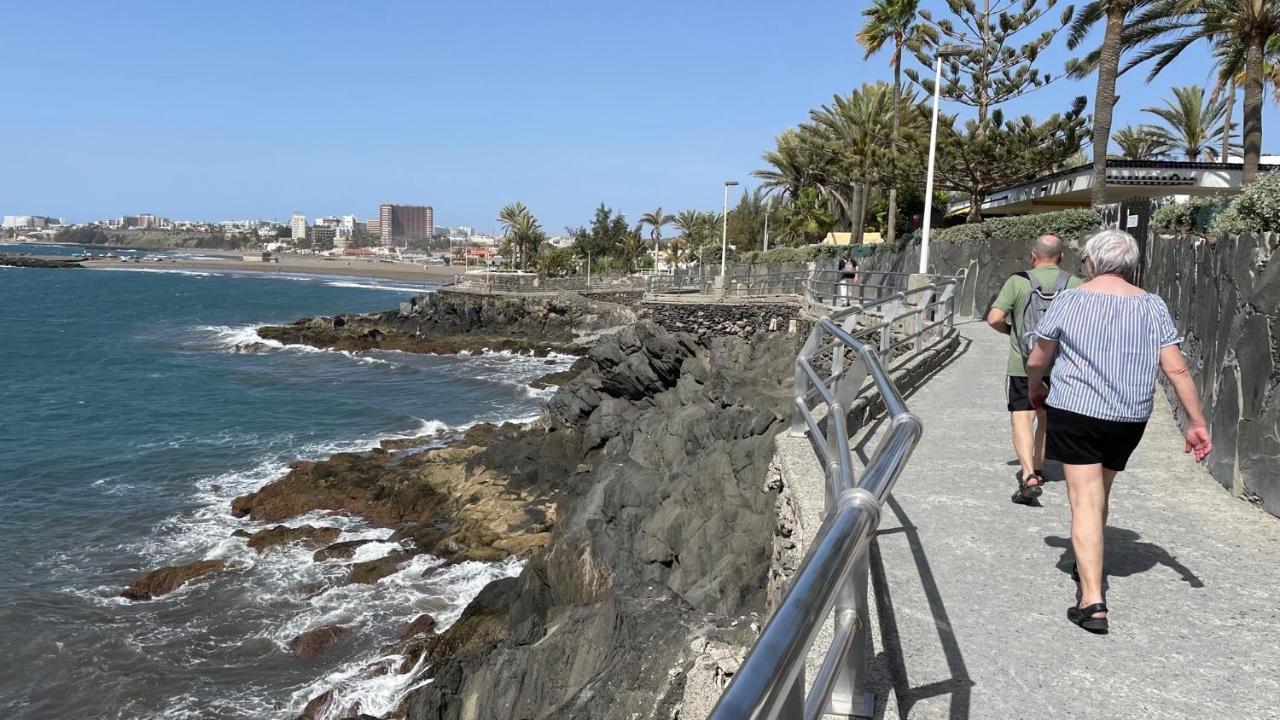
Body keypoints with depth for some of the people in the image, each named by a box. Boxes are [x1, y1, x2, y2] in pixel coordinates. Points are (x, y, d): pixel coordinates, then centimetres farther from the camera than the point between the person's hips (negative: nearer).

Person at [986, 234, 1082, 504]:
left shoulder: (1018, 281, -8)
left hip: (1023, 364, -3)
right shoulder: (1075, 284, -2)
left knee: (1021, 417, -5)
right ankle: (1037, 469, 34)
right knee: (1047, 417, 20)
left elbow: (994, 318, -13)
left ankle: (1028, 475, -22)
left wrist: (1010, 329, 7)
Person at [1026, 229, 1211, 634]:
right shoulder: (1152, 306, 2)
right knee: (1100, 493, 22)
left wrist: (1035, 390, 23)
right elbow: (1177, 370, -2)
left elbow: (1036, 361, 3)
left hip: (1075, 411, -4)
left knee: (1085, 500, -5)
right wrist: (1196, 423, 3)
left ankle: (1092, 601, -13)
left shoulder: (1070, 301, -4)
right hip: (1129, 418, 4)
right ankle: (1088, 565, 41)